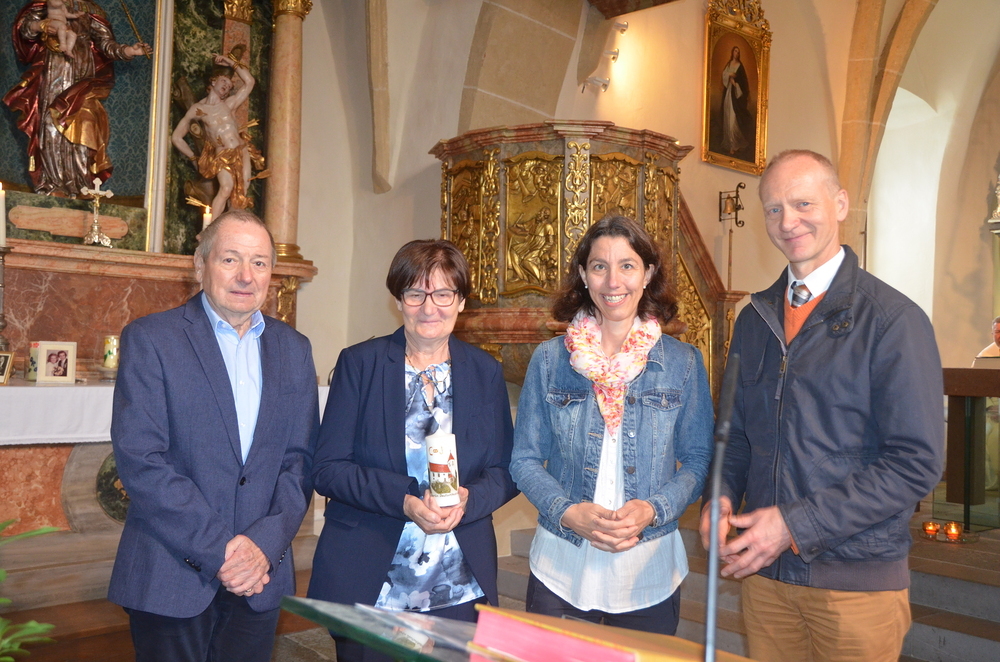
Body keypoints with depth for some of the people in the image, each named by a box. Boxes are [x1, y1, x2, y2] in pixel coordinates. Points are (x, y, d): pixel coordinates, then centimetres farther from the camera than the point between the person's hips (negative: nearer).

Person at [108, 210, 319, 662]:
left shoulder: (293, 349, 7)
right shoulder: (149, 339, -5)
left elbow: (301, 459, 4)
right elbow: (139, 459, -13)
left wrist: (265, 543, -10)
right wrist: (217, 550, -16)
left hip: (261, 576, 4)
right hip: (172, 576, -3)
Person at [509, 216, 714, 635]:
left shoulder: (683, 363, -2)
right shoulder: (549, 360, -1)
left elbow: (699, 459, 1)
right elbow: (524, 461, 1)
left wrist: (653, 509, -16)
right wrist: (569, 512, -15)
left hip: (650, 571, 0)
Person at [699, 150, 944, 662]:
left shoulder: (893, 321, -10)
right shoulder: (755, 320, 7)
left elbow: (916, 463, -14)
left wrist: (795, 523, -17)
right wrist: (721, 496, -5)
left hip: (857, 580, -4)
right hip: (764, 570, 5)